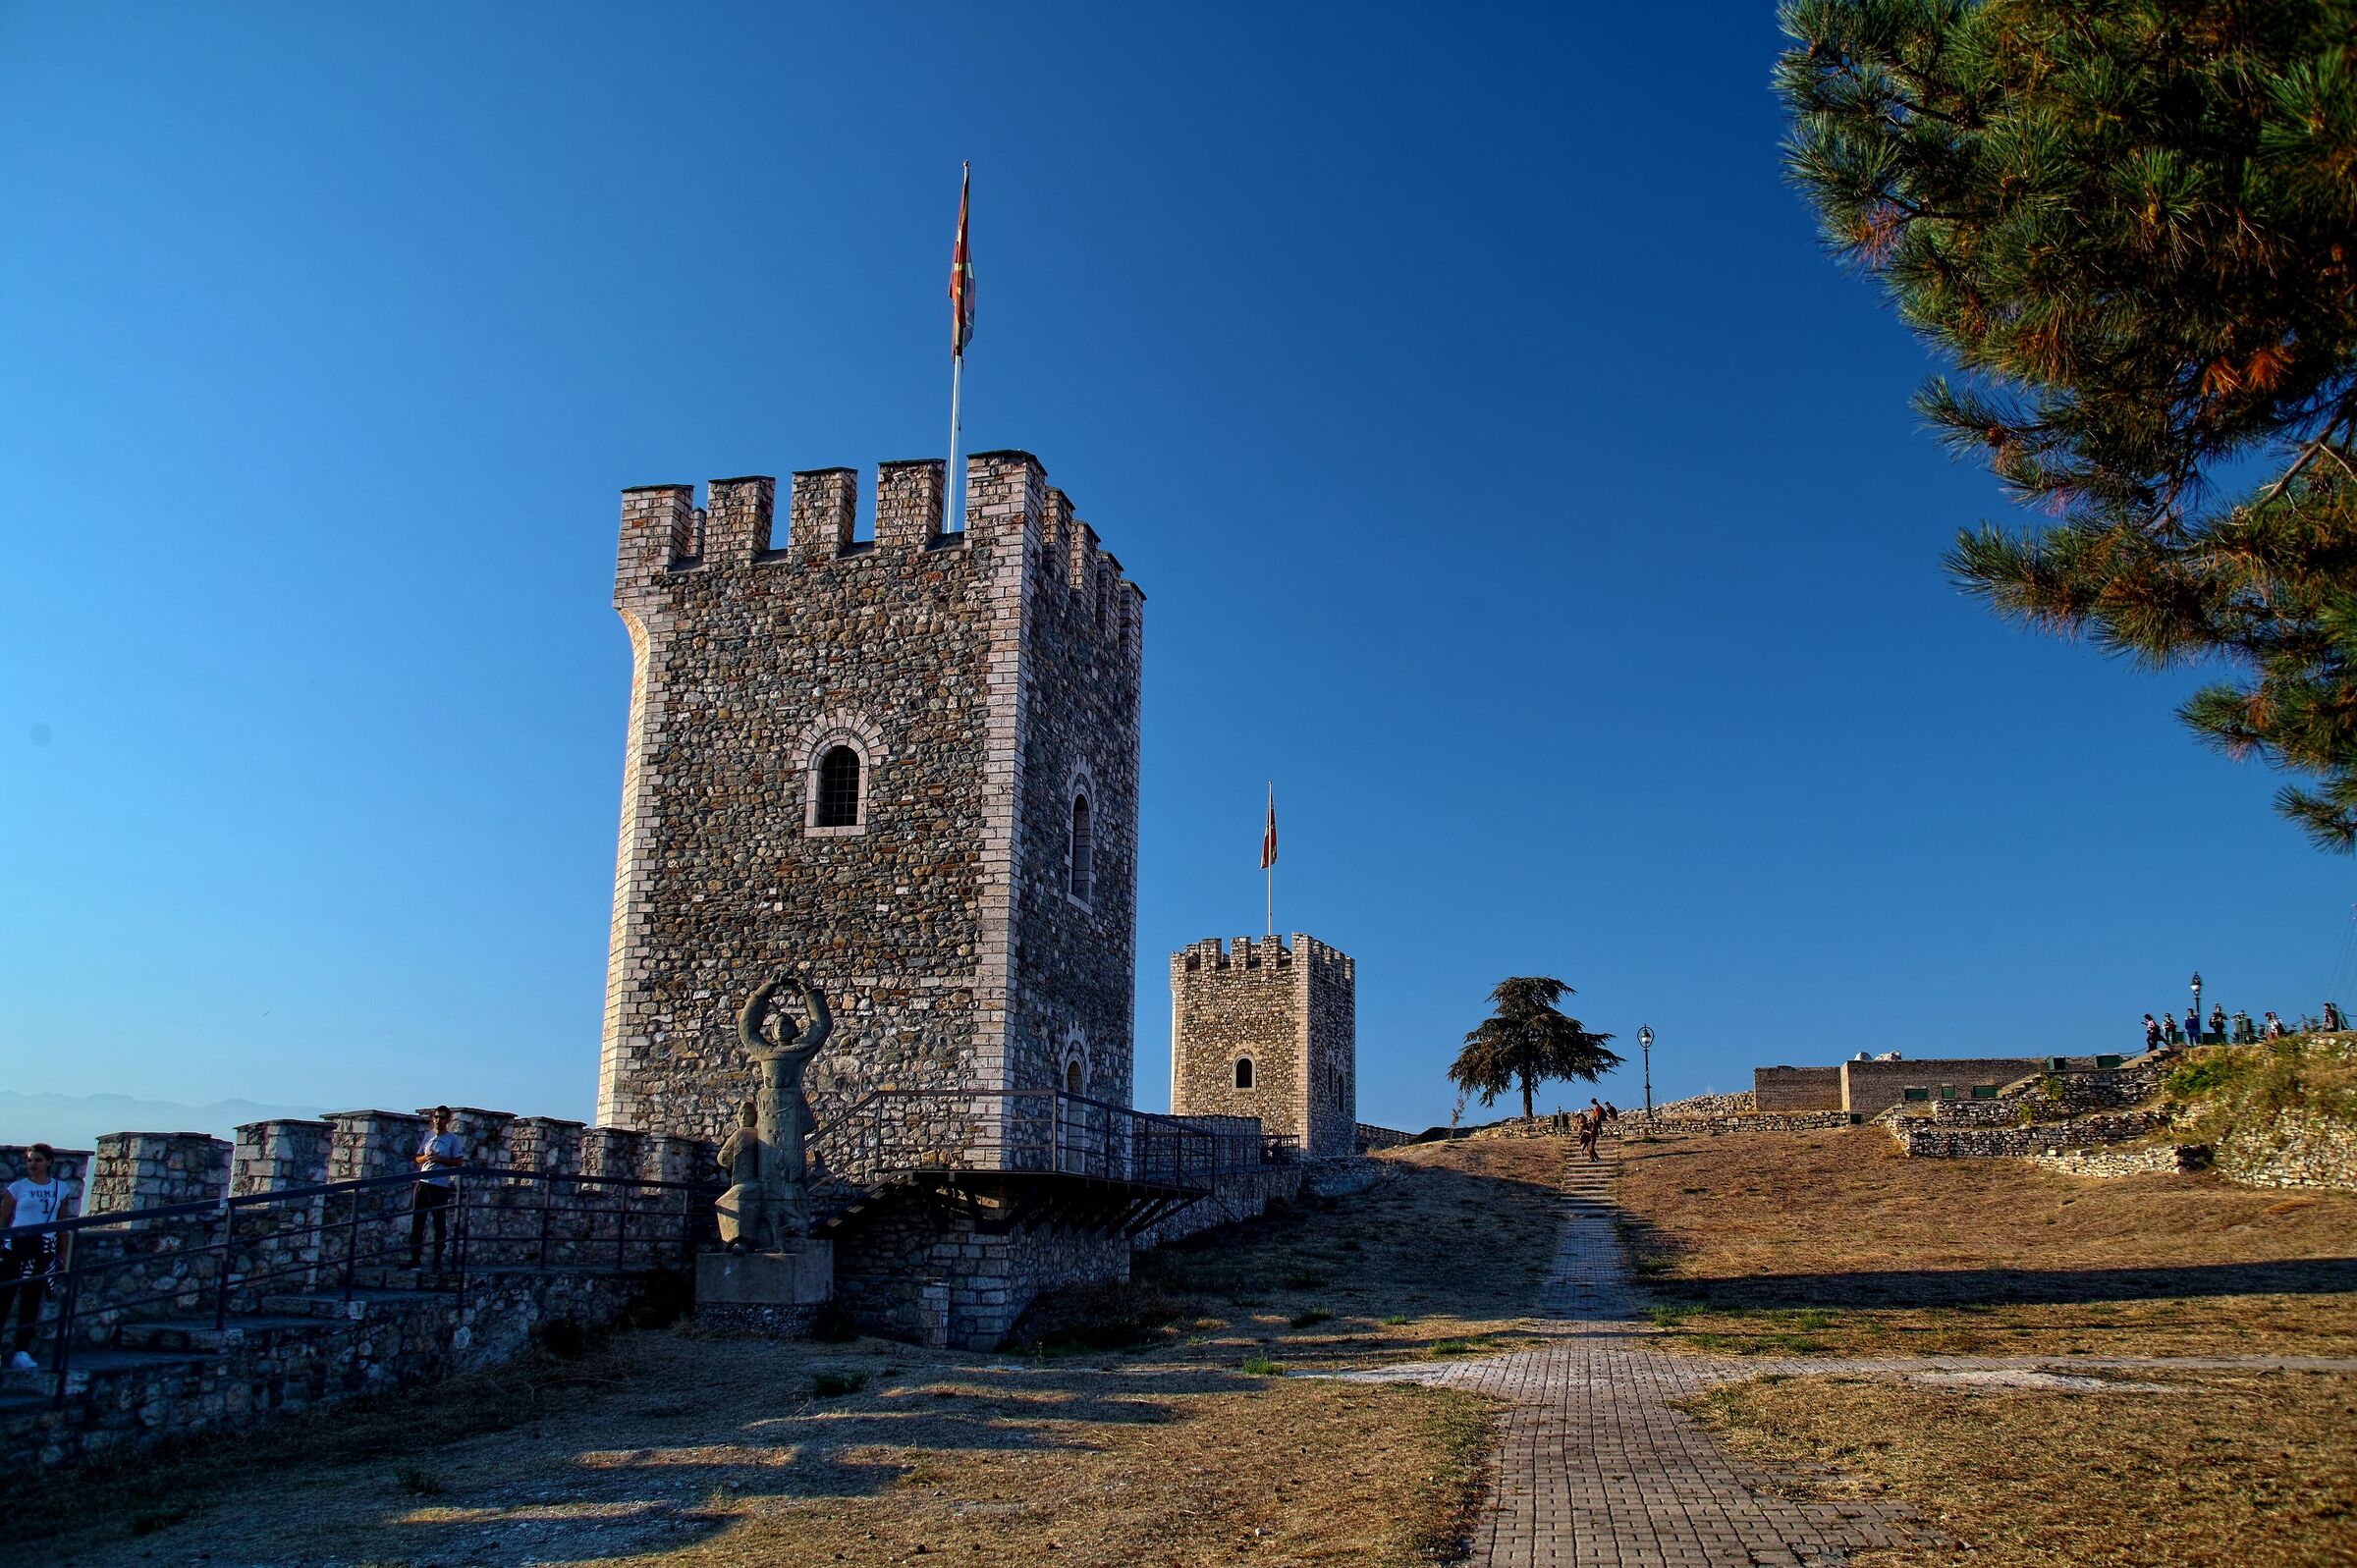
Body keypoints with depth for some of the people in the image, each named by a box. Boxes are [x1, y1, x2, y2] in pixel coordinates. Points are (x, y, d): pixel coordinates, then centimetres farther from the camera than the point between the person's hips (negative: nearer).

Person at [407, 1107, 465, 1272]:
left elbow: (459, 1162, -5)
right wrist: (425, 1158, -4)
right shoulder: (428, 1136, 14)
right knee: (417, 1221, 6)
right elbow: (418, 1159, 18)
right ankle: (415, 1257, 12)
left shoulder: (452, 1139, -1)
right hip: (422, 1183, 5)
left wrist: (439, 1158, -15)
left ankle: (438, 1261, 1)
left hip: (440, 1186, -5)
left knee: (439, 1224, -2)